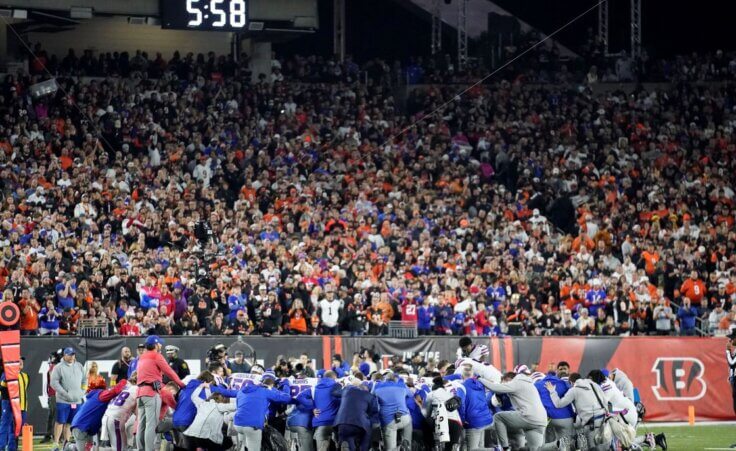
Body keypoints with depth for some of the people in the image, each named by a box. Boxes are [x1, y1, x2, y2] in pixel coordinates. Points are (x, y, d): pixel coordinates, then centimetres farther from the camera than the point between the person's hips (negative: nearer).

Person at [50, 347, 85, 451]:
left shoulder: (79, 367, 12)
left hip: (77, 400, 4)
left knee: (70, 423, 8)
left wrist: (82, 393, 5)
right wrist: (65, 394, -16)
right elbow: (54, 383, -10)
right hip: (63, 400, -4)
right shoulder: (59, 367, -4)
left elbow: (84, 381, 20)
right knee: (60, 422, -4)